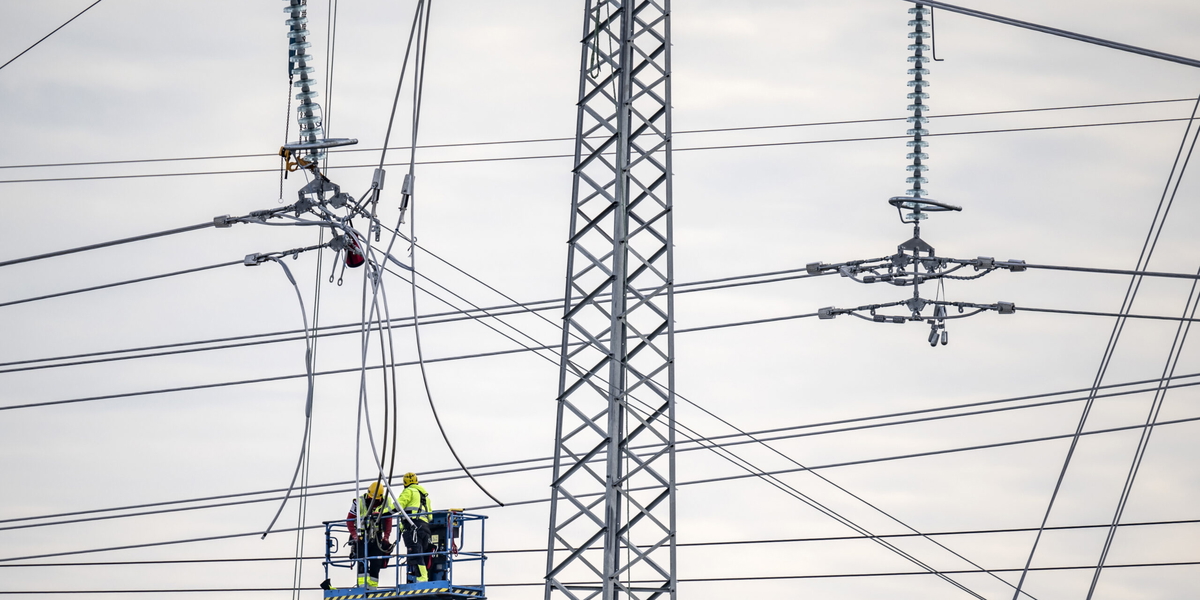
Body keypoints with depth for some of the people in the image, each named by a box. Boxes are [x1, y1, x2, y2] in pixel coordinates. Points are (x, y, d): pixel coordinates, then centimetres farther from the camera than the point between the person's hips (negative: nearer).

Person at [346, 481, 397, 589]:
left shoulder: (386, 503, 0)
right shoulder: (359, 502, -8)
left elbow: (388, 521, 9)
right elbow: (349, 519, -3)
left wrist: (386, 537, 0)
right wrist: (354, 535, -10)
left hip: (376, 539, 3)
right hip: (361, 538, -3)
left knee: (376, 565, 2)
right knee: (362, 563, -14)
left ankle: (372, 588, 6)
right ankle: (363, 586, -19)